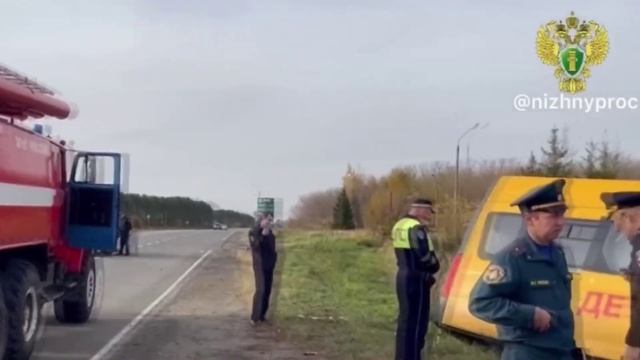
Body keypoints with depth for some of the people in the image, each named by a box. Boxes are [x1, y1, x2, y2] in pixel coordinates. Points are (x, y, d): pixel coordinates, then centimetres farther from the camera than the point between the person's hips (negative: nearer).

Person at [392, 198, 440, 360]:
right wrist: (434, 267, 0)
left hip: (403, 276, 10)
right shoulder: (416, 228, -18)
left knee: (405, 320, 16)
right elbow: (424, 257, -21)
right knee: (416, 322, -5)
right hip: (416, 279, -10)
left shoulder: (399, 226, 14)